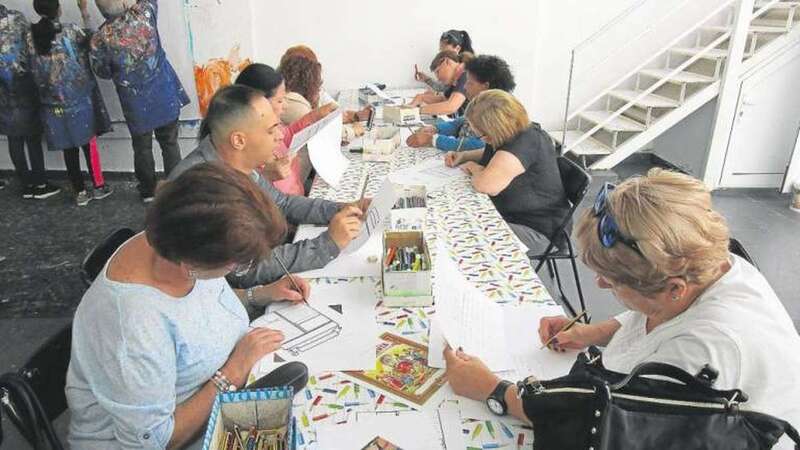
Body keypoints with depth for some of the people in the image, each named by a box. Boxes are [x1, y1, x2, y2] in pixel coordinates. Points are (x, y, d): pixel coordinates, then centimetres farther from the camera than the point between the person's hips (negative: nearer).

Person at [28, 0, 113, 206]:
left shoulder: (31, 37, -1)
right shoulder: (71, 31, -12)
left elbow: (34, 71, 1)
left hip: (53, 103, 3)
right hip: (79, 98, -3)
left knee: (68, 148, 10)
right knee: (88, 143, 11)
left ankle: (80, 192, 17)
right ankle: (99, 186, 18)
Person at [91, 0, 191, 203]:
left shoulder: (100, 39, -14)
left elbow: (102, 71, 2)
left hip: (137, 104, -1)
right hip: (165, 94, 1)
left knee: (142, 148, 16)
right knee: (170, 143, 12)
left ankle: (148, 191, 28)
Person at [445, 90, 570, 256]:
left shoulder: (525, 144, -28)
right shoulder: (513, 134, 1)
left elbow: (486, 185, -38)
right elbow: (492, 154, 26)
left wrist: (473, 168, -14)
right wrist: (463, 155, 7)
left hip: (535, 230, -10)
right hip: (509, 214, 10)